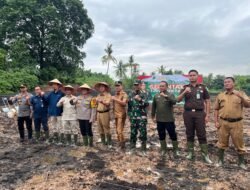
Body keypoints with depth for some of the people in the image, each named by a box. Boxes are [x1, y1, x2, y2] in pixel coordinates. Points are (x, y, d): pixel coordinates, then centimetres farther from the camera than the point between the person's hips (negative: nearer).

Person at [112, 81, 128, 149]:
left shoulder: (124, 94, -8)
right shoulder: (115, 94, 16)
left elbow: (124, 103, -24)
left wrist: (116, 99, -27)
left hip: (121, 114, -8)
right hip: (116, 114, 8)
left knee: (119, 130, -10)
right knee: (117, 130, 12)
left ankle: (122, 145, 1)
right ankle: (119, 142, 24)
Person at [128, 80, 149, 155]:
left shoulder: (143, 94, -3)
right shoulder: (131, 94, 9)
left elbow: (146, 104, -16)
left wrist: (140, 99, -31)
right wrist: (129, 114, 13)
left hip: (142, 117, -3)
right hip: (133, 117, 4)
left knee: (143, 133, 0)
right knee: (133, 133, 11)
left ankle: (143, 149, 13)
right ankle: (132, 148, 24)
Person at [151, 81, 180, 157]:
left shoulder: (170, 95, -4)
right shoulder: (156, 96, 6)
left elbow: (174, 102, -25)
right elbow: (153, 107, 13)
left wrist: (166, 96, -34)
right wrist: (153, 116, 12)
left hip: (169, 120, -3)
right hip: (159, 120, 3)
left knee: (173, 135, 5)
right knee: (161, 136, 13)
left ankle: (176, 149, 22)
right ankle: (163, 149, 28)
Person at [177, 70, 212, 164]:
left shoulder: (202, 87, 6)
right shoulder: (185, 87, 7)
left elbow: (207, 101, 6)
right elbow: (178, 100, -3)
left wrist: (207, 115, -1)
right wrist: (184, 92, -21)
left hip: (199, 113, -1)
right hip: (188, 113, 1)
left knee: (201, 135, 0)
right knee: (189, 134, 9)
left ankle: (205, 155, 10)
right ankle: (191, 153, 21)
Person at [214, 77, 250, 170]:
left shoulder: (240, 94, 2)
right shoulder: (220, 95, 7)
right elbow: (216, 109, 9)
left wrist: (240, 96, -26)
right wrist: (216, 121, 2)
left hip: (236, 123, -1)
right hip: (223, 122, 1)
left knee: (239, 143, 8)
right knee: (222, 143, 9)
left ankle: (241, 162, 26)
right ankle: (220, 160, 23)